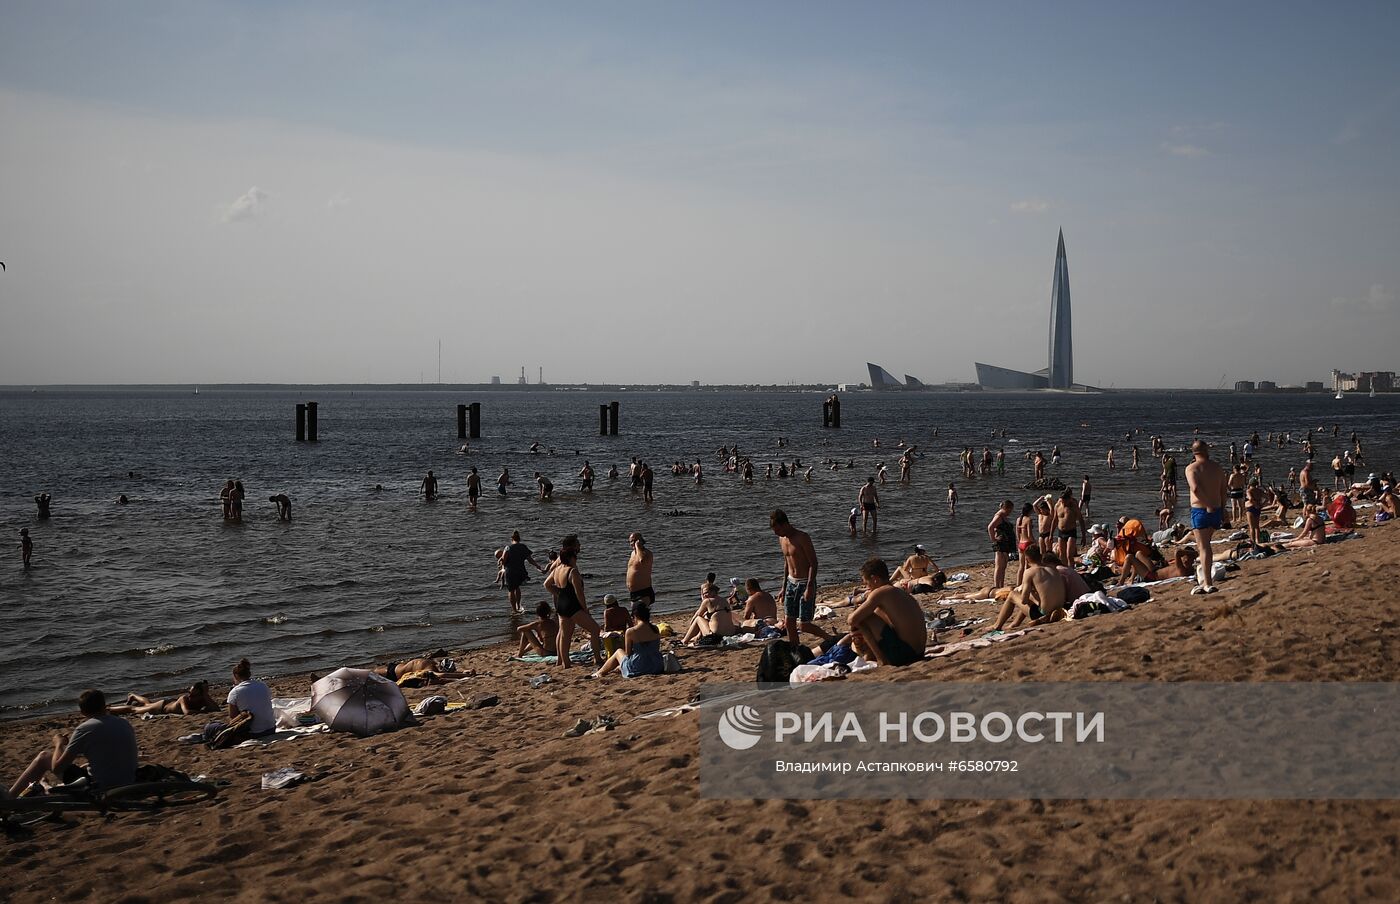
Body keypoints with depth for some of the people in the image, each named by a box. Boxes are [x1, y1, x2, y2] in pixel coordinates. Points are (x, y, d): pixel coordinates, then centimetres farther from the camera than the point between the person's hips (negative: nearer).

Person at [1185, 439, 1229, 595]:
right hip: (1216, 510, 5)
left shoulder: (1191, 468, -8)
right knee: (1205, 545, 21)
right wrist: (1222, 510, 16)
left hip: (1200, 511, -5)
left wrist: (1208, 505, -18)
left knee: (1204, 547, -2)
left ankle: (1208, 583, -5)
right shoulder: (1217, 468, 8)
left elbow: (1195, 488, -24)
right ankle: (1205, 579, 25)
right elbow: (1224, 490, 9)